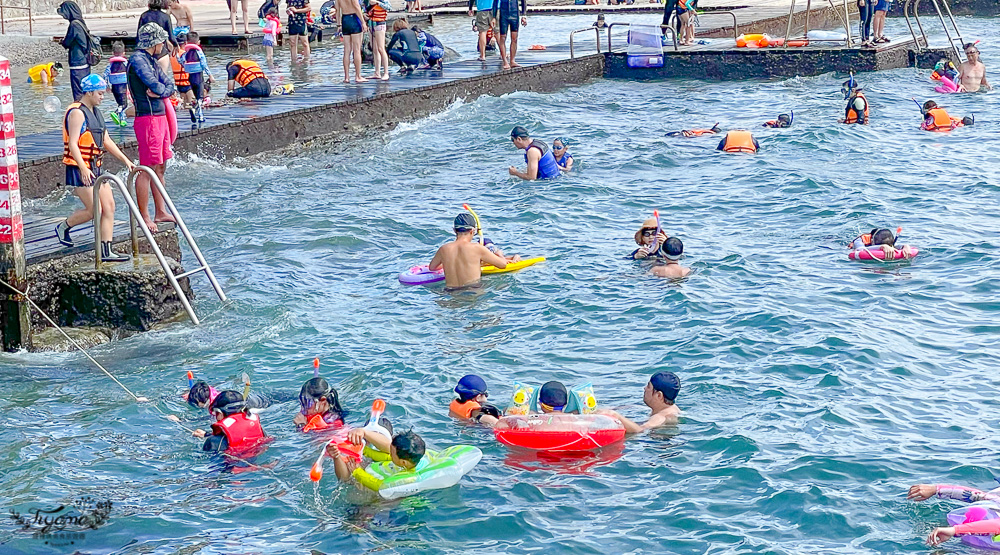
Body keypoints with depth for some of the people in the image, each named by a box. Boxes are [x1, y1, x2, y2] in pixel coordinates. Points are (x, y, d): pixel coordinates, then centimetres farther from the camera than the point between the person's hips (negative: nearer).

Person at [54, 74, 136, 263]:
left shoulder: (95, 112, 16)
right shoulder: (77, 113, -13)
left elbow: (107, 141, 21)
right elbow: (72, 144, -21)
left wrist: (125, 160, 14)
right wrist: (83, 169, -30)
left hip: (95, 168, 9)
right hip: (79, 170, -9)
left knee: (109, 206, 1)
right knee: (94, 210, -9)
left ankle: (106, 251, 3)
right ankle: (64, 227, 15)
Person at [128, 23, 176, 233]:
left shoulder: (151, 60, 18)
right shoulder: (138, 59, -12)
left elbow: (170, 84, 11)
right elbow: (154, 85, -20)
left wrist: (160, 92, -9)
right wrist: (163, 90, 1)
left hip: (160, 117, 10)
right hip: (148, 119, -10)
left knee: (160, 168, 13)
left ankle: (161, 212, 20)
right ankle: (144, 217, -6)